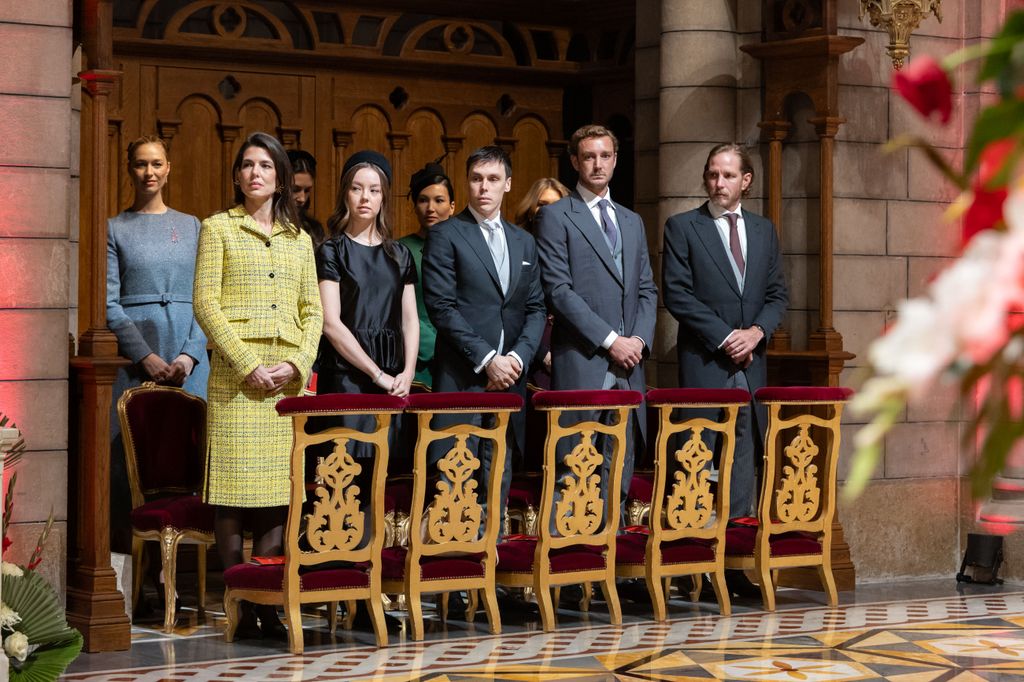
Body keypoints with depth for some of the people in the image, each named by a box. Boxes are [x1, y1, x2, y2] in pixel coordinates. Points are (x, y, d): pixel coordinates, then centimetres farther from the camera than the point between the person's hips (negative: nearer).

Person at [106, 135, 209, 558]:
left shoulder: (192, 227, 13)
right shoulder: (115, 229, 6)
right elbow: (110, 304, -1)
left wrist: (190, 355, -7)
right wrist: (146, 357, -11)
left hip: (188, 357, 2)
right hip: (133, 355, -2)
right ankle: (127, 546, -1)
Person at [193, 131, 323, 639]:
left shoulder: (299, 238, 18)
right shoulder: (218, 228, 7)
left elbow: (313, 310, 13)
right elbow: (206, 302, -2)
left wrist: (298, 364, -4)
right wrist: (247, 364, -11)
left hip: (289, 374, 4)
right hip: (237, 370, -3)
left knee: (279, 491, 0)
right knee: (235, 488, -6)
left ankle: (268, 605, 3)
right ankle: (239, 607, -4)